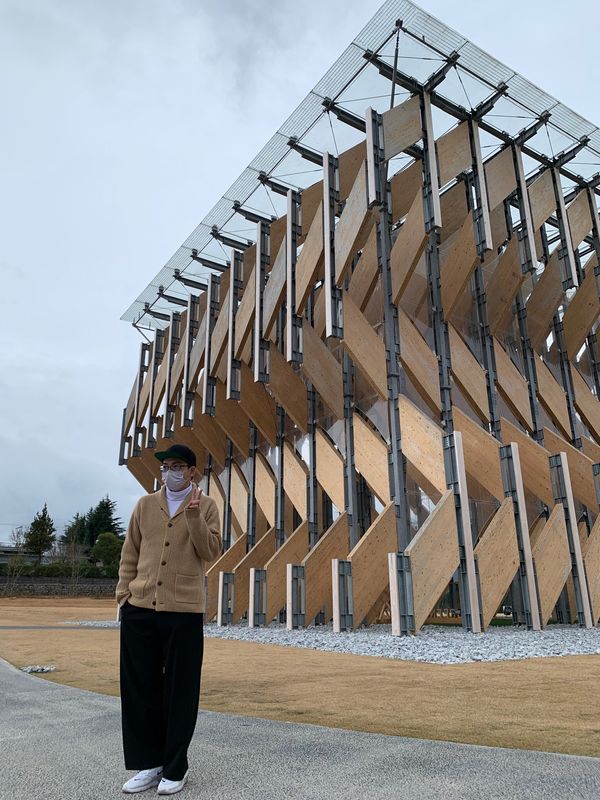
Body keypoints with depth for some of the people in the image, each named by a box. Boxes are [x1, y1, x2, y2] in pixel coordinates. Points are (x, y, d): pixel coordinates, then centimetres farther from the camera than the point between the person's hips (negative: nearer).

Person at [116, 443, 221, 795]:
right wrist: (124, 593, 5)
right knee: (139, 686, 10)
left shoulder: (206, 505, 2)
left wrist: (193, 516, -19)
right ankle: (149, 763, 26)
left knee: (180, 690, 5)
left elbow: (211, 551, -8)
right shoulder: (145, 504, 11)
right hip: (139, 608, 4)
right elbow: (130, 553, 12)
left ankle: (175, 768, 21)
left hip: (183, 610, -3)